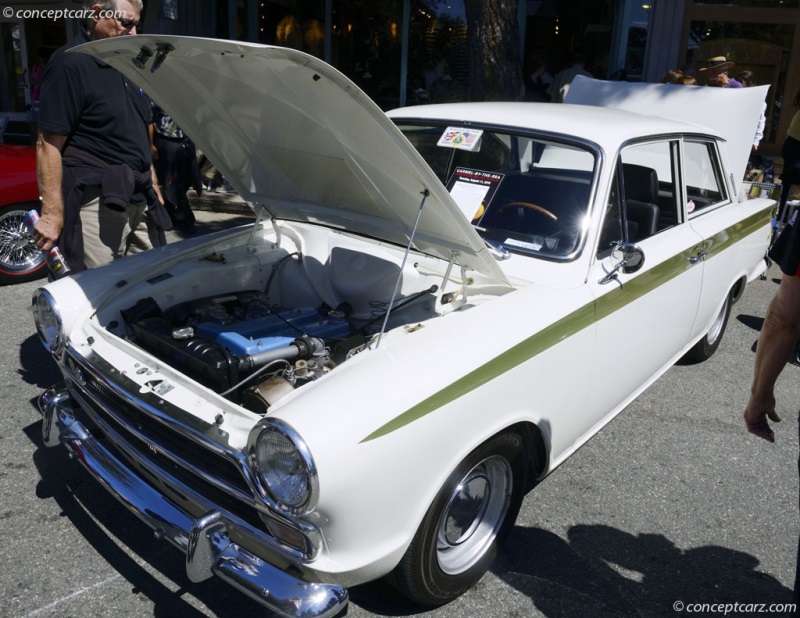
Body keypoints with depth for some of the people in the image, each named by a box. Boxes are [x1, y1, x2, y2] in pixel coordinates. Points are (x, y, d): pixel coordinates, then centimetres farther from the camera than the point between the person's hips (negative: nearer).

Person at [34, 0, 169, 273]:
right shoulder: (70, 63, -9)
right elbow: (48, 144, -14)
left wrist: (151, 184, 21)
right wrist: (52, 213, -19)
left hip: (139, 200, 8)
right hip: (97, 203, -8)